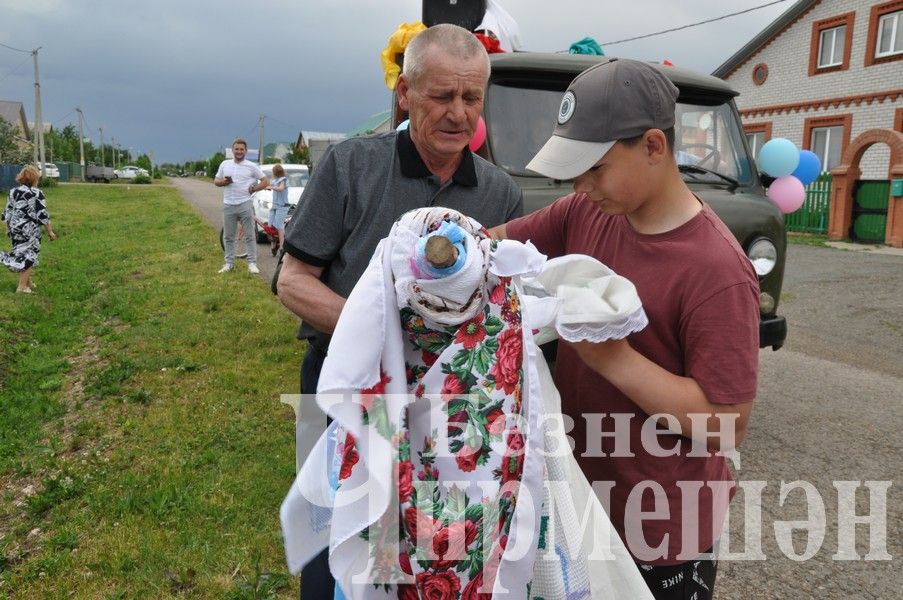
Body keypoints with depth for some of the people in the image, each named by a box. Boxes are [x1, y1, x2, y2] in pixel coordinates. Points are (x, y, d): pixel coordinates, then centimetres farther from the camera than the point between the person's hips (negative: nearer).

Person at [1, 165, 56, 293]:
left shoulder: (13, 191, 7)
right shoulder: (37, 194, -12)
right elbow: (43, 215, -14)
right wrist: (50, 231, -7)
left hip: (14, 228, 6)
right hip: (29, 230, -6)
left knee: (21, 253, 17)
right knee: (28, 256, 2)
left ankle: (27, 281, 28)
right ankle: (22, 286, 1)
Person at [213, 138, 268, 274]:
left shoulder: (251, 166, 2)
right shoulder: (225, 164, 11)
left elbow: (265, 181, 3)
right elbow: (216, 181, 16)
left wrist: (253, 189, -6)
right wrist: (223, 182, -5)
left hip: (245, 205, -3)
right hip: (228, 205, 3)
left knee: (249, 235, -2)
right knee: (228, 237, 9)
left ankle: (252, 263, 1)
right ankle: (229, 263, 17)